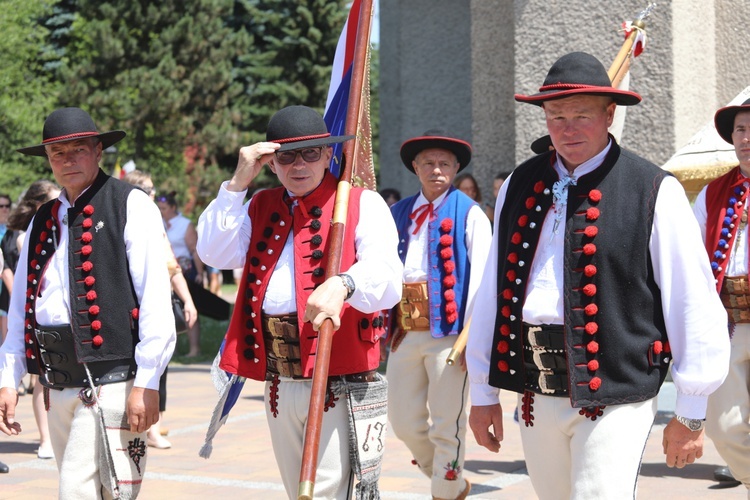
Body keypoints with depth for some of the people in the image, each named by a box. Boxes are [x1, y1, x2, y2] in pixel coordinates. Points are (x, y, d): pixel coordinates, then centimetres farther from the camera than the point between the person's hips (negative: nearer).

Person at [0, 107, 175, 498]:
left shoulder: (130, 206, -3)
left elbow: (155, 300, -10)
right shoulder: (43, 222, 17)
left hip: (111, 381, -6)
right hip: (59, 388, 7)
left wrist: (146, 383, -15)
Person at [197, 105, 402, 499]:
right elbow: (214, 254, 3)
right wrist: (238, 182, -2)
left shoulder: (362, 204, -2)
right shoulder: (260, 208, 17)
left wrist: (342, 284, -39)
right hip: (279, 381, 6)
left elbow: (387, 277, -17)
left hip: (341, 381, -6)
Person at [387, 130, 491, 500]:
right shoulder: (399, 213, 14)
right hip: (405, 331, 6)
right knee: (404, 421, 12)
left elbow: (480, 276, -8)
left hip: (448, 330, -6)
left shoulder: (468, 214, -2)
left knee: (446, 426, -2)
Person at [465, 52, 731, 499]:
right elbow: (492, 294, 13)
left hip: (615, 396, -5)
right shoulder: (519, 187, 11)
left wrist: (691, 413, -3)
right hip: (536, 395, 5)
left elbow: (694, 306, -4)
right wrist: (483, 392, 14)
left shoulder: (655, 193, -5)